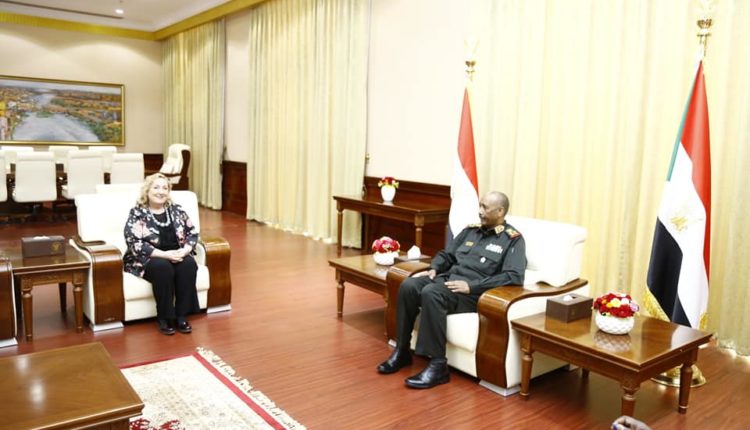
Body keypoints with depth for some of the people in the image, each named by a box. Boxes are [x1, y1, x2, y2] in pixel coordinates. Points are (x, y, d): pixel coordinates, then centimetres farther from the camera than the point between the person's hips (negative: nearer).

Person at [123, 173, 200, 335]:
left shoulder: (176, 209, 7)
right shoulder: (137, 213, -5)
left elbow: (192, 233, 7)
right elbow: (135, 244, -16)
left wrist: (185, 250, -15)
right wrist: (165, 254, -25)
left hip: (177, 255, 4)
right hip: (147, 259, -3)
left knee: (189, 264, -28)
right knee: (163, 267, -35)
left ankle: (181, 315, -19)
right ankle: (164, 318, -20)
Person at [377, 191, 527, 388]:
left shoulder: (513, 239, 0)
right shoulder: (470, 230, 20)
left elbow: (514, 276, -14)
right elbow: (446, 254, 26)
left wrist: (471, 286, -21)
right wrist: (433, 269, 2)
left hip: (474, 291, -6)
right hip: (448, 277, 7)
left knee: (431, 293, -34)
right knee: (408, 286, -20)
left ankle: (438, 365, -26)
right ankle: (401, 351, -8)